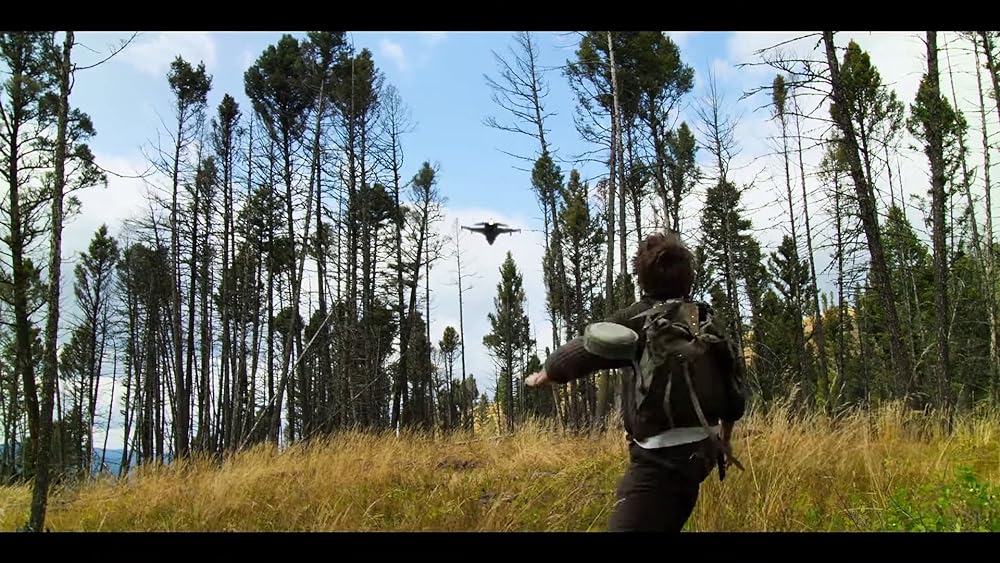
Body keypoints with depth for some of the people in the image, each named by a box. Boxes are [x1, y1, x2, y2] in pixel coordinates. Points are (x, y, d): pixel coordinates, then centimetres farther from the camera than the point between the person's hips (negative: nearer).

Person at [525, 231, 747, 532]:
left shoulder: (636, 319, -11)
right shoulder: (708, 321, 10)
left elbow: (582, 350, -5)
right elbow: (734, 385, 17)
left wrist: (542, 375, 16)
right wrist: (724, 439, 33)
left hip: (661, 457, -8)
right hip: (700, 449, 8)